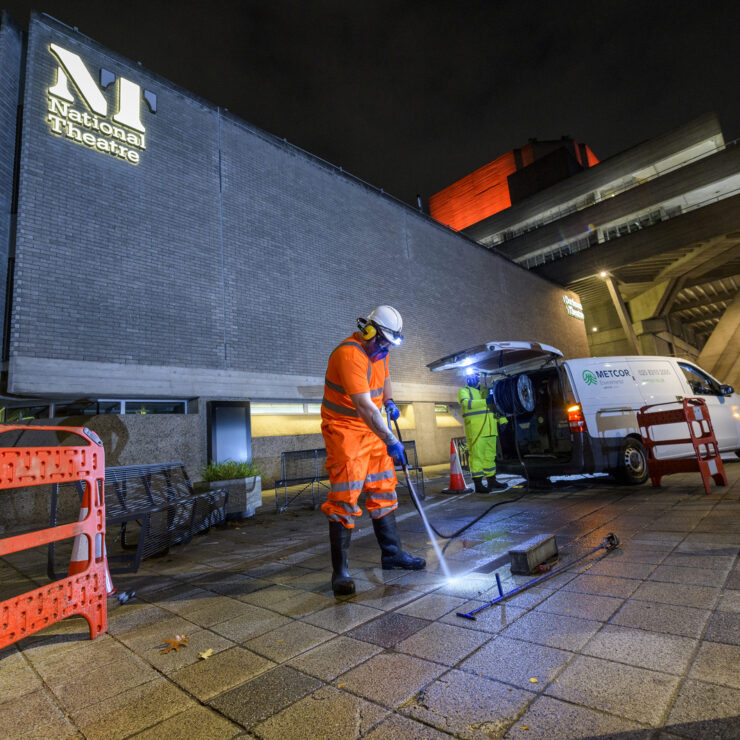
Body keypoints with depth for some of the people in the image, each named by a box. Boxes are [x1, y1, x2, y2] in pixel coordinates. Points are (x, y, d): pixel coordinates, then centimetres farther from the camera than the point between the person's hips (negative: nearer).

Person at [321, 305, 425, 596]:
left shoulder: (379, 351, 5)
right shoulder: (349, 355, -25)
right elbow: (364, 406, -30)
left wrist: (389, 401, 9)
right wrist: (390, 440, -30)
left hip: (371, 429, 9)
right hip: (345, 430, -9)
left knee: (383, 492, 13)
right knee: (345, 498, -8)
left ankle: (392, 553, 27)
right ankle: (340, 571, 5)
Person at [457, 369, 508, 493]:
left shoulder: (486, 391, 23)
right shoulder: (464, 391, 3)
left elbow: (496, 407, 25)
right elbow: (466, 403, -18)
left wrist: (503, 421, 13)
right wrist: (485, 401, -28)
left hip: (490, 430, 7)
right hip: (475, 430, -6)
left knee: (490, 456, 13)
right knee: (477, 456, -7)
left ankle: (492, 481, 22)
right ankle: (478, 484, -3)